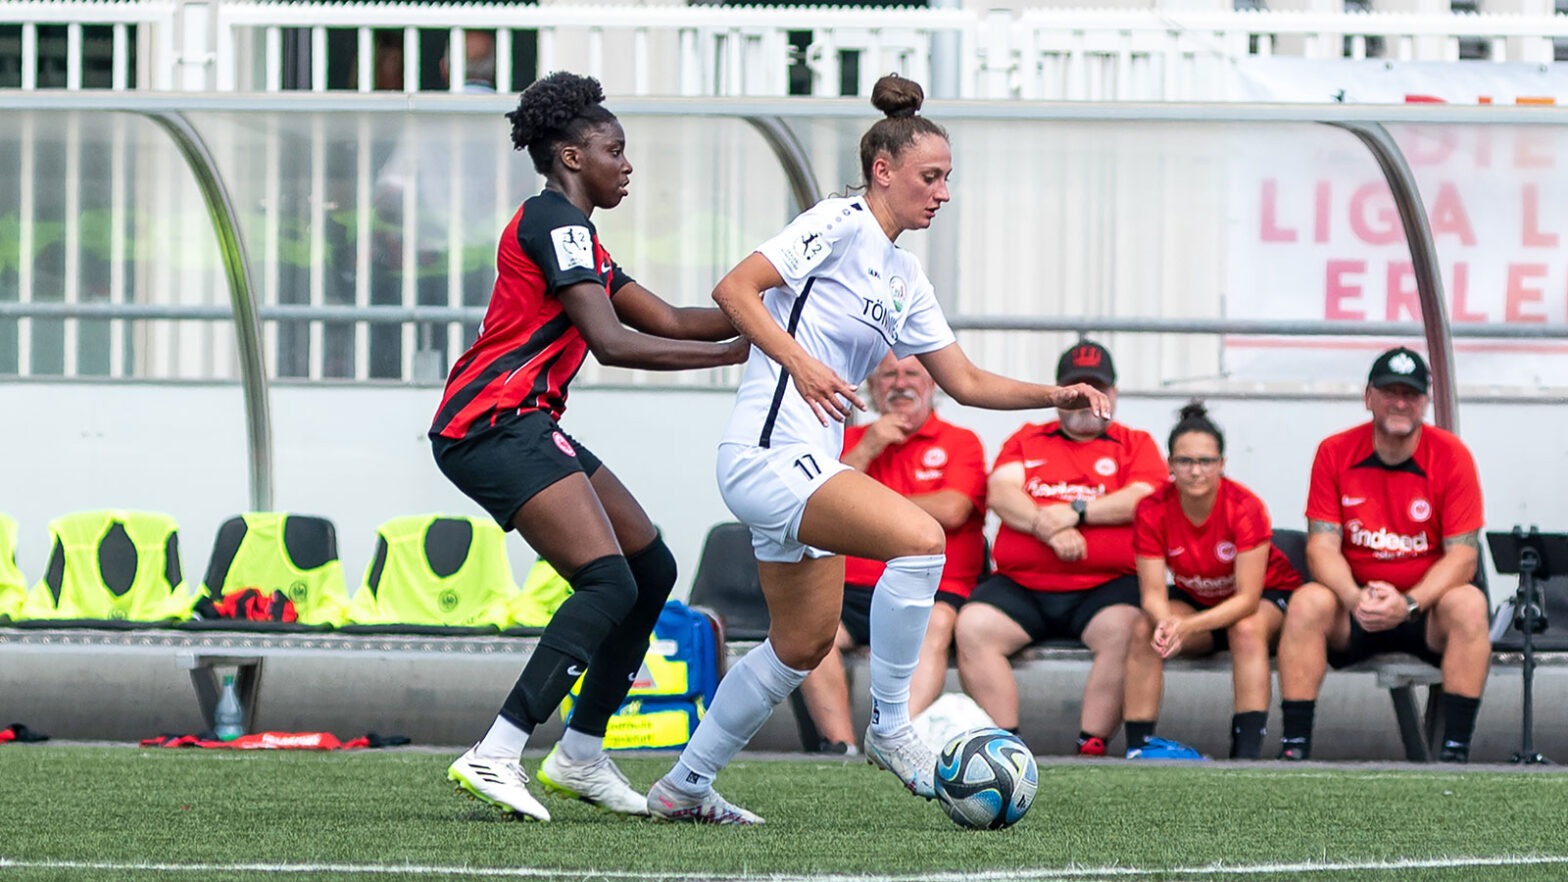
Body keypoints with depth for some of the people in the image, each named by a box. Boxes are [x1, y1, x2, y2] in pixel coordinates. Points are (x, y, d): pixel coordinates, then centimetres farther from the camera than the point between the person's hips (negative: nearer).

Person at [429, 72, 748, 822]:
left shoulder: (574, 233, 23)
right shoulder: (554, 220, -9)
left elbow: (669, 321, 19)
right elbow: (613, 343, -19)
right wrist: (733, 351, -17)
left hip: (522, 427, 11)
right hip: (493, 424, -11)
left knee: (652, 570, 13)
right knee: (609, 583, -21)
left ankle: (581, 755, 17)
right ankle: (496, 755, -27)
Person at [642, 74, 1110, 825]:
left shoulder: (904, 277, 19)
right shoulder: (841, 223, -7)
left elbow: (965, 382, 22)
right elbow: (734, 290, -14)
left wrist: (1056, 396, 9)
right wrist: (800, 363, -23)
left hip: (807, 464, 10)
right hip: (770, 449, -10)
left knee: (803, 644, 13)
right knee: (919, 538, -26)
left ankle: (684, 786, 23)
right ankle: (889, 727, -14)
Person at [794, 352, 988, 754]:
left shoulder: (960, 443, 11)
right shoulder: (851, 440, 20)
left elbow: (951, 511, -6)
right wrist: (867, 449, -3)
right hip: (855, 587, 2)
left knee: (936, 624, -37)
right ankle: (840, 746, -36)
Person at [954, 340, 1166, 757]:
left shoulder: (1136, 445, 17)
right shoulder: (1026, 441, 21)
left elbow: (1143, 499, -3)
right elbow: (1001, 493, 3)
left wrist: (1074, 512, -13)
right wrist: (1049, 529, -15)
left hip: (1106, 585, -2)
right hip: (1020, 584, 2)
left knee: (1125, 630, -35)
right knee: (972, 627, -26)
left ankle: (1093, 745, -29)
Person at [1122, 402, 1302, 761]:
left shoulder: (1245, 507, -28)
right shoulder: (1153, 511, -20)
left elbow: (1247, 599, -30)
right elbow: (1153, 593, -20)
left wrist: (1186, 626, -43)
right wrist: (1165, 623, -45)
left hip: (1267, 597, -3)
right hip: (1194, 600, 3)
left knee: (1247, 629, -36)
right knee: (1144, 631, -25)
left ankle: (1247, 751, -42)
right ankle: (1137, 747, -24)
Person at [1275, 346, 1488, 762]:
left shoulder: (1451, 456, -8)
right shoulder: (1334, 453, -3)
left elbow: (1462, 556, -12)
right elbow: (1322, 545, -7)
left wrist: (1409, 604, -28)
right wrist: (1356, 599, -28)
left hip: (1426, 607, -1)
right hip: (1353, 609, 1)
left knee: (1468, 604, -32)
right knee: (1308, 601, -29)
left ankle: (1455, 750, -31)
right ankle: (1294, 747, -28)